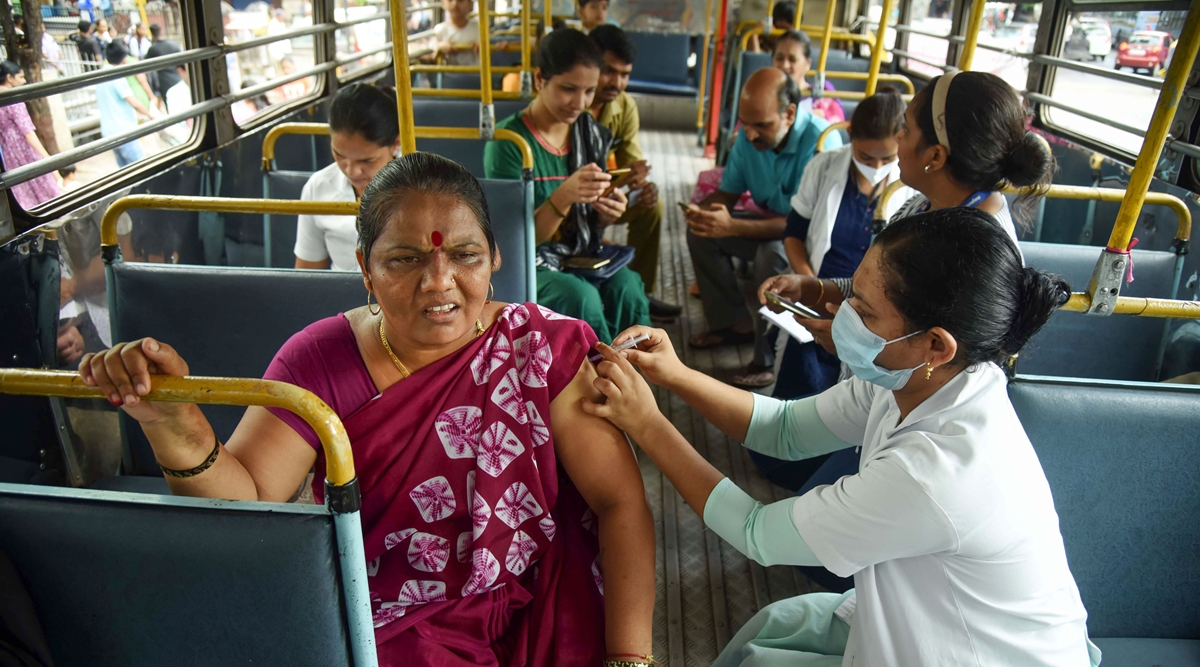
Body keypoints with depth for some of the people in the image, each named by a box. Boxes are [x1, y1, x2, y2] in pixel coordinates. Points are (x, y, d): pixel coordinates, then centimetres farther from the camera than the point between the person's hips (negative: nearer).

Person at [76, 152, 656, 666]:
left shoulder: (550, 349, -9)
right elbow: (242, 504, -11)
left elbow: (621, 503, -10)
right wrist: (173, 422, -31)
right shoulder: (321, 361, -5)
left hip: (540, 618, 0)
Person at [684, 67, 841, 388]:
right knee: (701, 233, -7)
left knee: (772, 253, -36)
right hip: (770, 224, 7)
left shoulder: (821, 142, -29)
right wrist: (703, 210, -24)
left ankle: (771, 358, -18)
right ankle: (734, 323, 6)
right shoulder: (749, 136, -7)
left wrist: (733, 227, -42)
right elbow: (728, 192, 1)